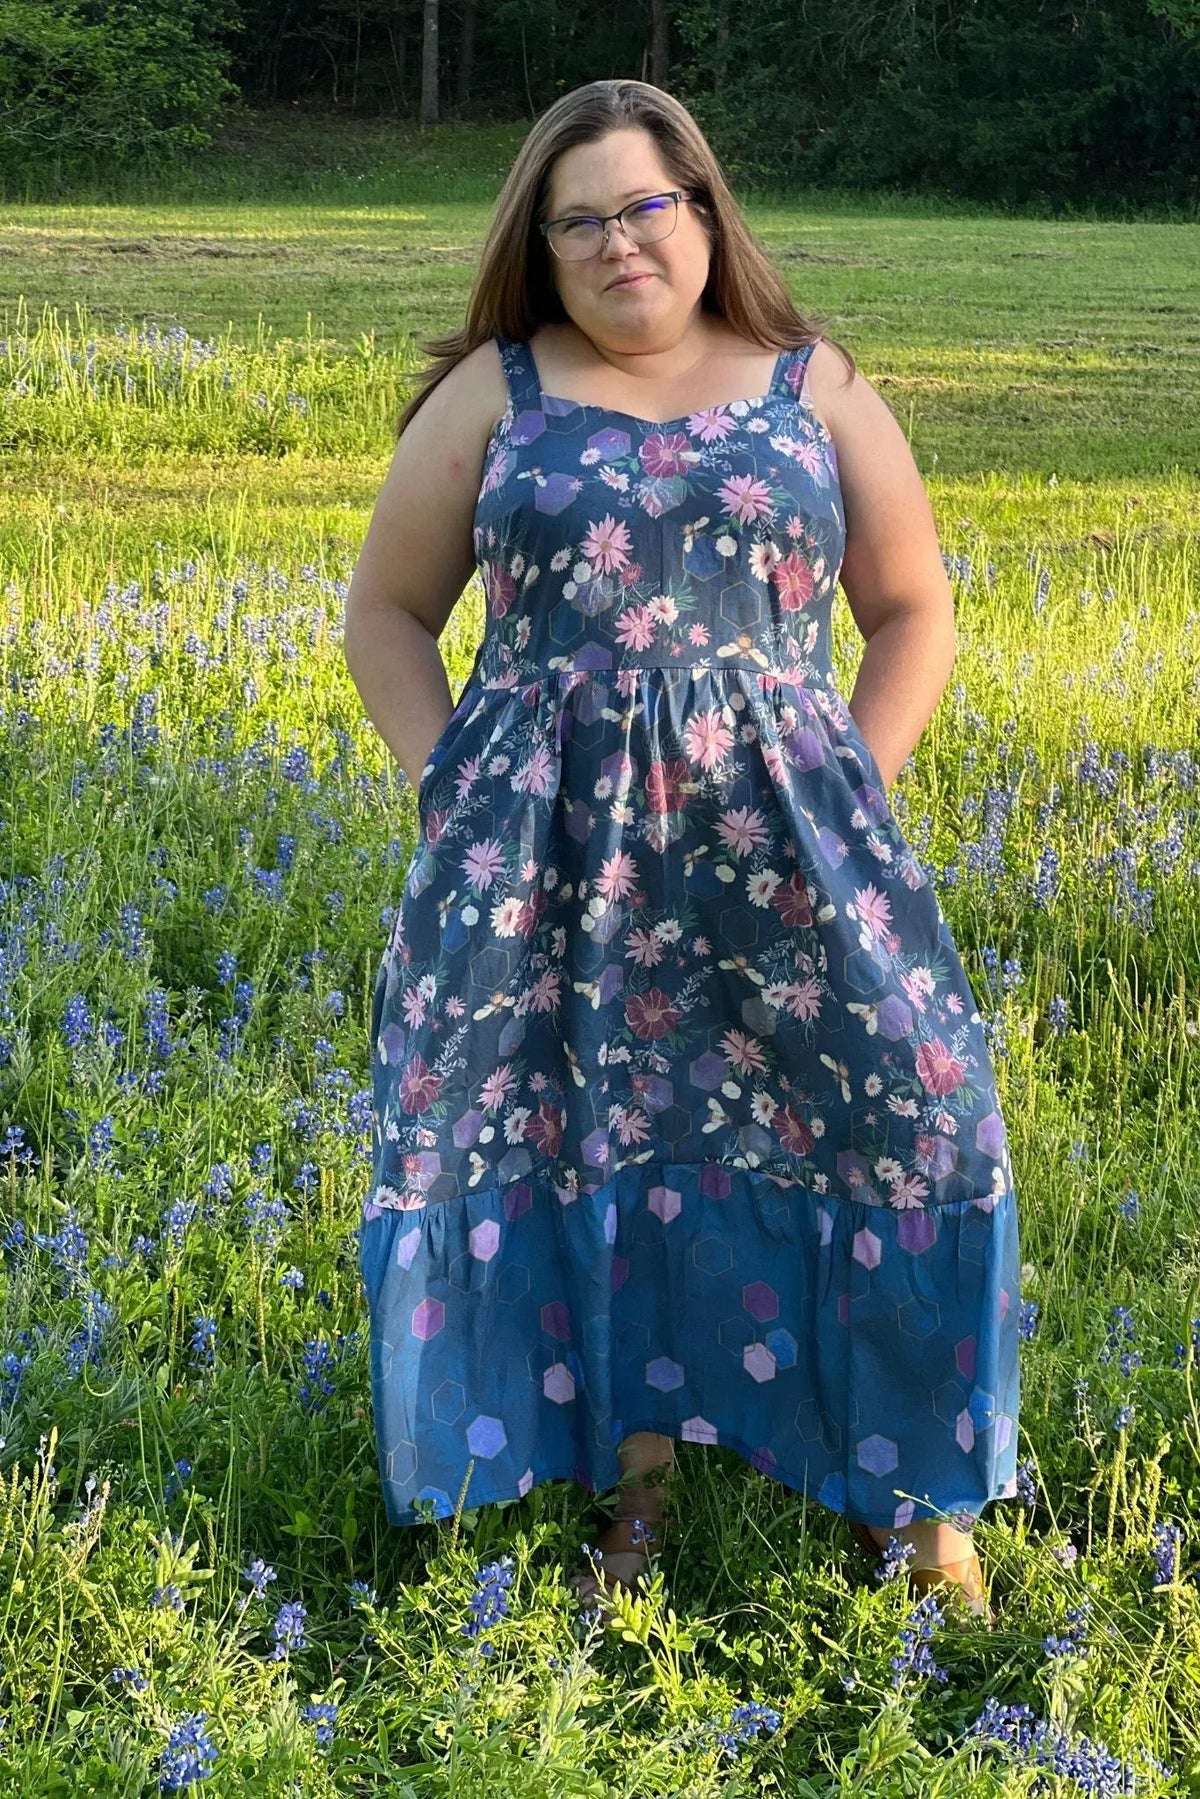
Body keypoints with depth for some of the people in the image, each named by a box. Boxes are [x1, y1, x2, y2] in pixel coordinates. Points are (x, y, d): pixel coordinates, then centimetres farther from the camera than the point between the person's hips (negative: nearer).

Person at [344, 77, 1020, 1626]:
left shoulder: (813, 388, 7)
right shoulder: (495, 393, 6)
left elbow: (913, 613, 12)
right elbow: (387, 610, 11)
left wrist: (848, 792, 1)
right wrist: (448, 789, 0)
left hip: (773, 839, 0)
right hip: (547, 852, 0)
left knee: (895, 1113, -4)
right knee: (575, 1144, 2)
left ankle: (912, 1483, 12)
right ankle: (628, 1467, 19)